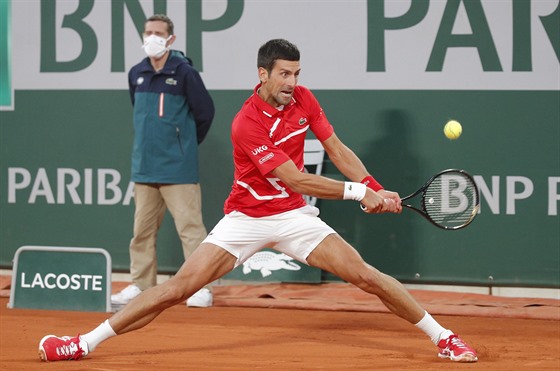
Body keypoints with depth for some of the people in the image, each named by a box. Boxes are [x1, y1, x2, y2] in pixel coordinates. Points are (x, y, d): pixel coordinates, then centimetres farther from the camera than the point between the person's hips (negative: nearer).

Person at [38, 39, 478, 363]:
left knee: (366, 276, -8)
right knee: (178, 287, -11)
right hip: (245, 219, -4)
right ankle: (86, 342, -6)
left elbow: (337, 150, 3)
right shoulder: (247, 124, -23)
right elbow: (296, 179, -25)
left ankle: (442, 337, 3)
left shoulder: (303, 99, -5)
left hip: (294, 216, 4)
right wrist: (356, 191, -27)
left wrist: (375, 188, -12)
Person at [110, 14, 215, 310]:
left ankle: (201, 288, -7)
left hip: (178, 169, -6)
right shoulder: (136, 74, 9)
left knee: (190, 227, -8)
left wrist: (186, 144, 8)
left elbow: (205, 113, -1)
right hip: (144, 168, 6)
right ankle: (140, 285, 17)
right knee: (142, 229, 10)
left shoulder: (183, 72, -7)